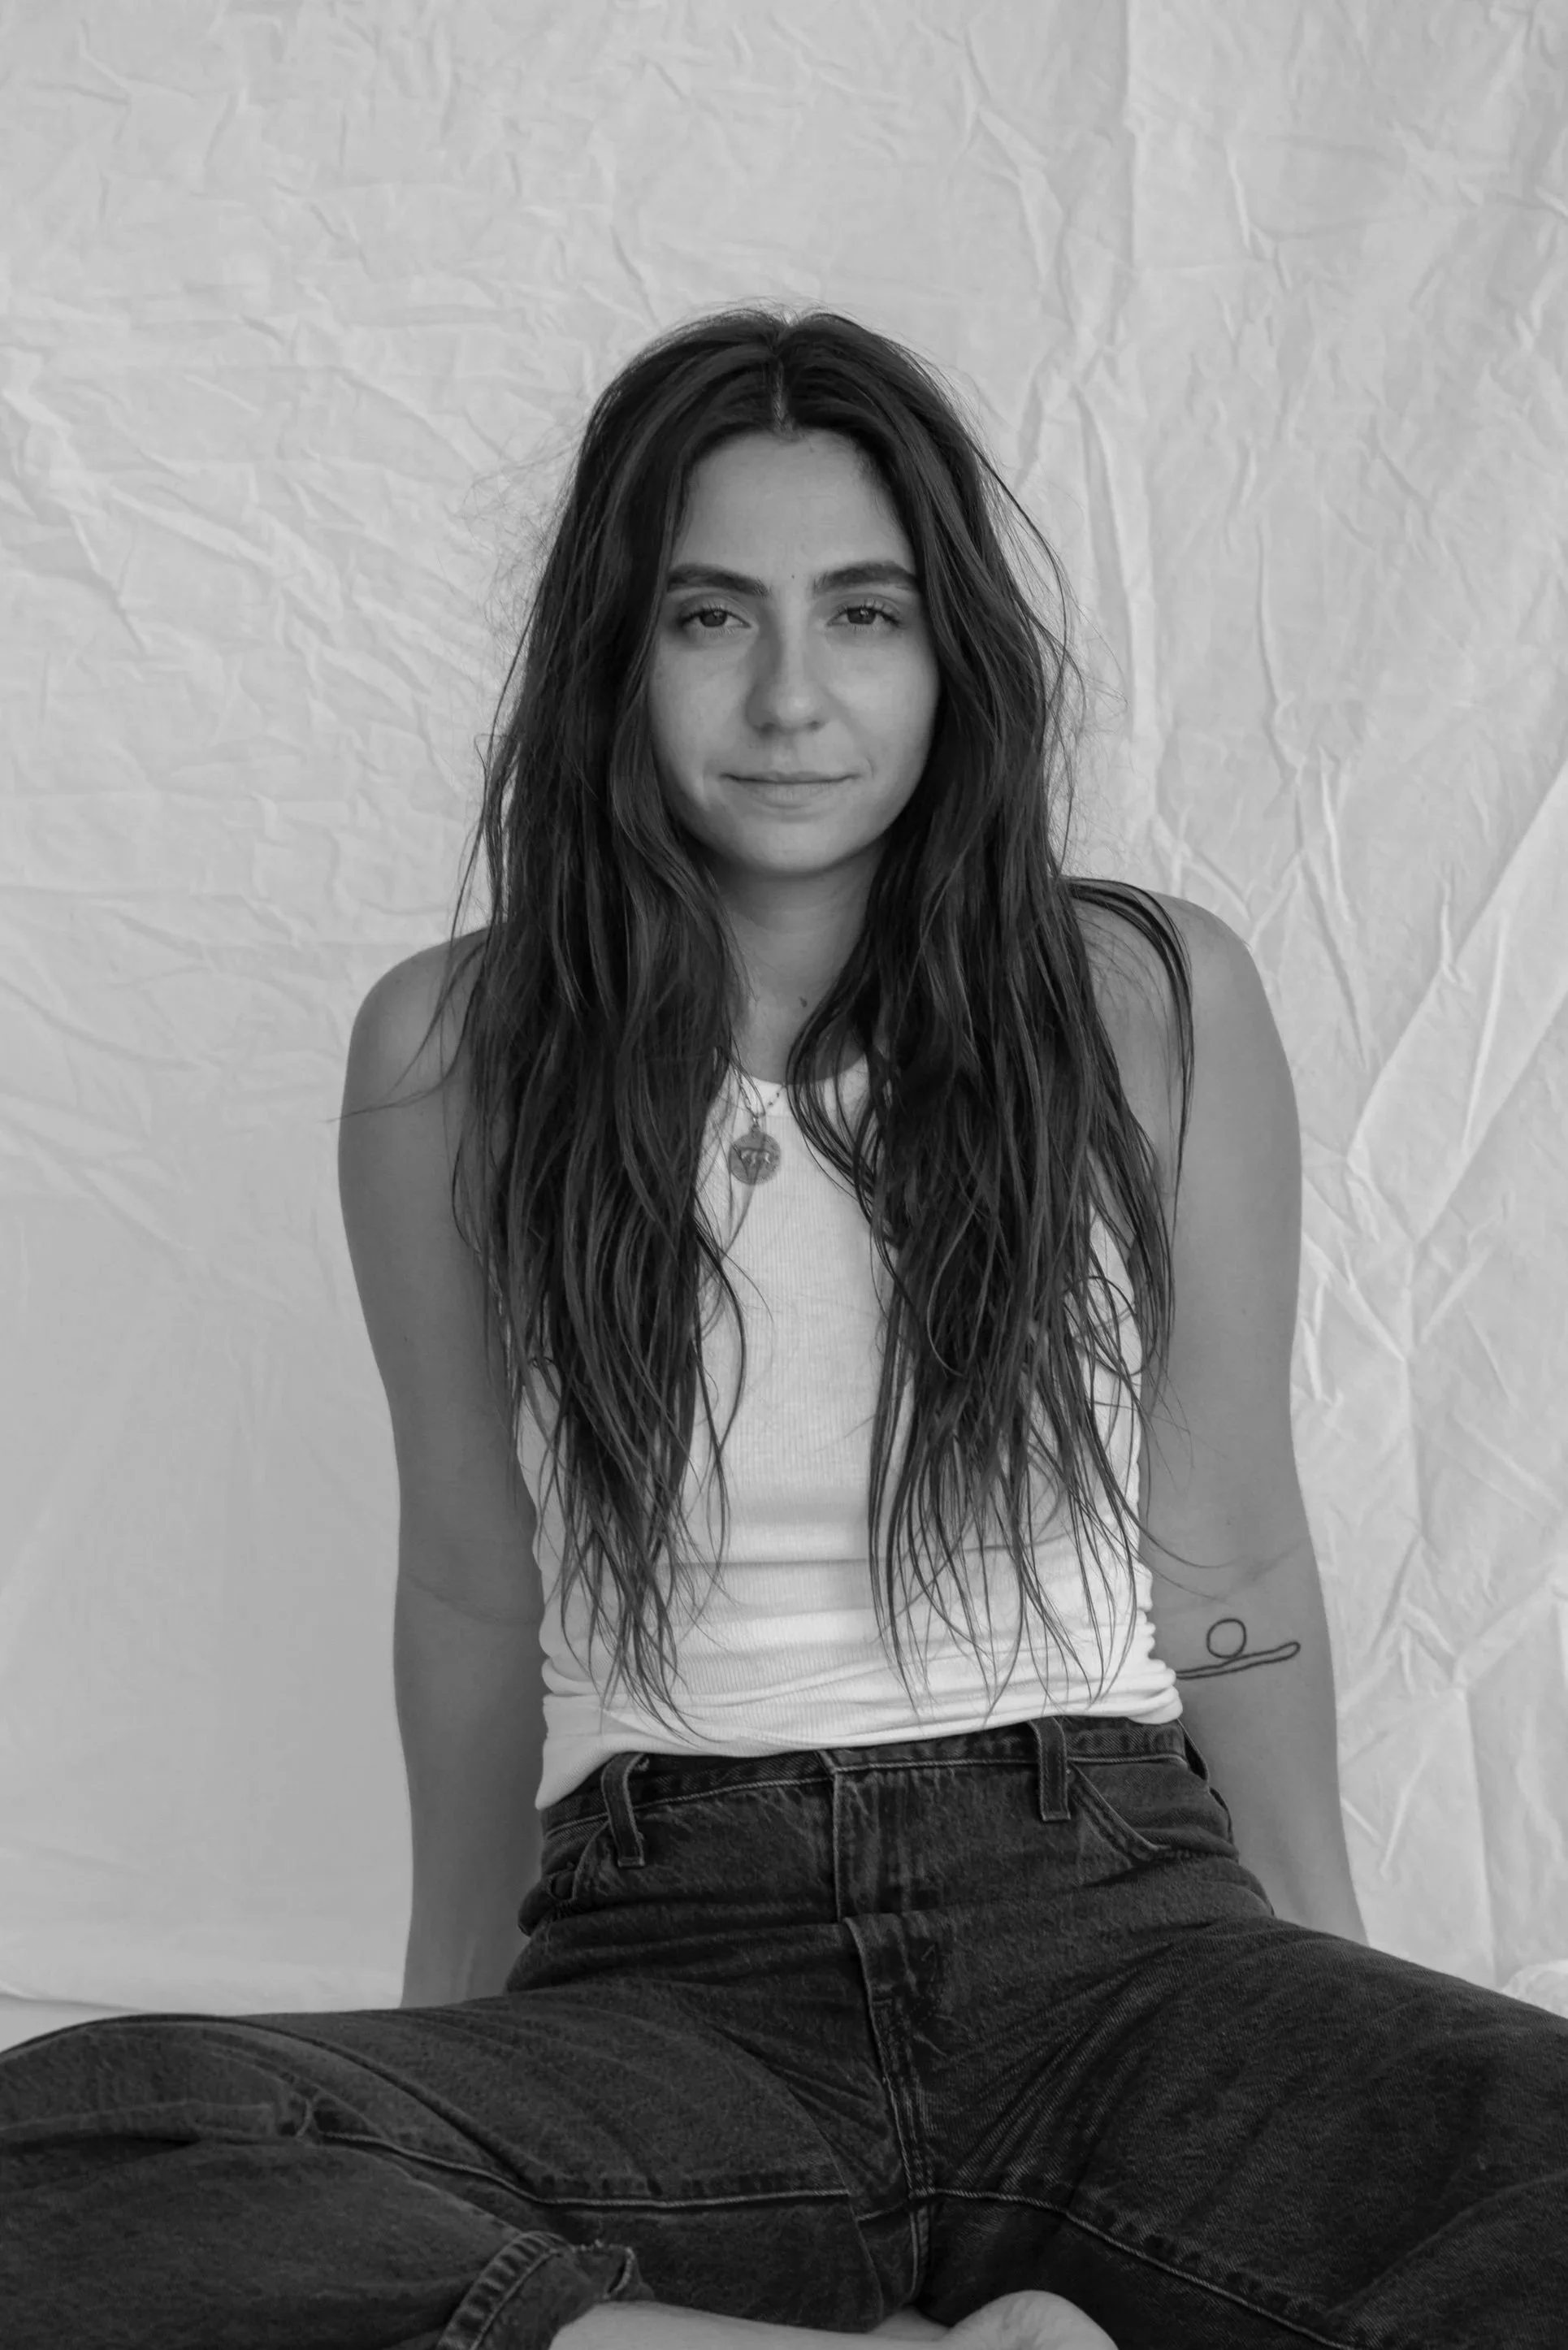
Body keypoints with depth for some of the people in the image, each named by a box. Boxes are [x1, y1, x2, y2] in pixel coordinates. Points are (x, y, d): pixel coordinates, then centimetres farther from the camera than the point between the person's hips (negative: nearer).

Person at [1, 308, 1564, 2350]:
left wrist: (1326, 1990, 13)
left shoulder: (1153, 1002, 4)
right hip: (668, 1967, 1)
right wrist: (462, 2011, 19)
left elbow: (1231, 1550, 11)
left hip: (1110, 1914, 0)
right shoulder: (452, 1051, 5)